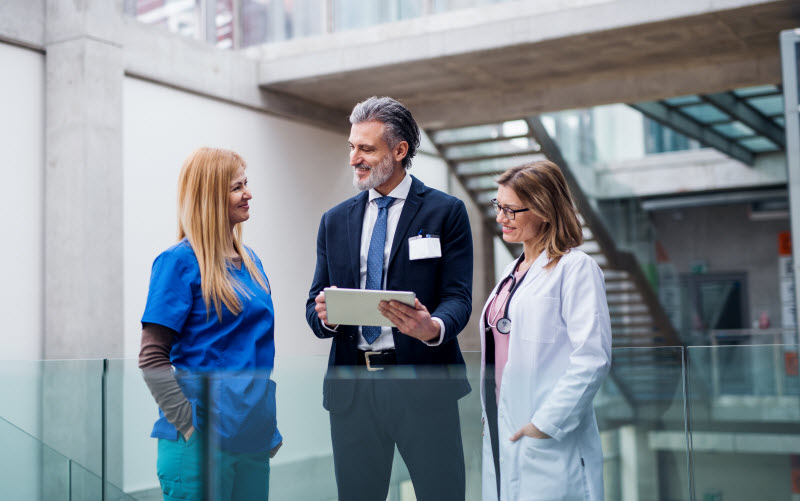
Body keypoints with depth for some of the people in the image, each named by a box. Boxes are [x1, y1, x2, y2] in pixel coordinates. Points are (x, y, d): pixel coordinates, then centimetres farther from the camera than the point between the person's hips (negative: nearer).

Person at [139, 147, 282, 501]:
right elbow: (152, 357, -12)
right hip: (202, 443, -7)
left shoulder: (249, 260, 13)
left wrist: (267, 424, 13)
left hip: (254, 436, 7)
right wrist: (190, 425, -18)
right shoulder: (180, 262, -9)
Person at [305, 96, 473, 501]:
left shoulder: (445, 212, 2)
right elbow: (315, 303, 12)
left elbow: (458, 296, -4)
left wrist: (434, 328, -27)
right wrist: (325, 315, -12)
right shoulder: (335, 220, 14)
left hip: (421, 382, -3)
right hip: (352, 386, 4)